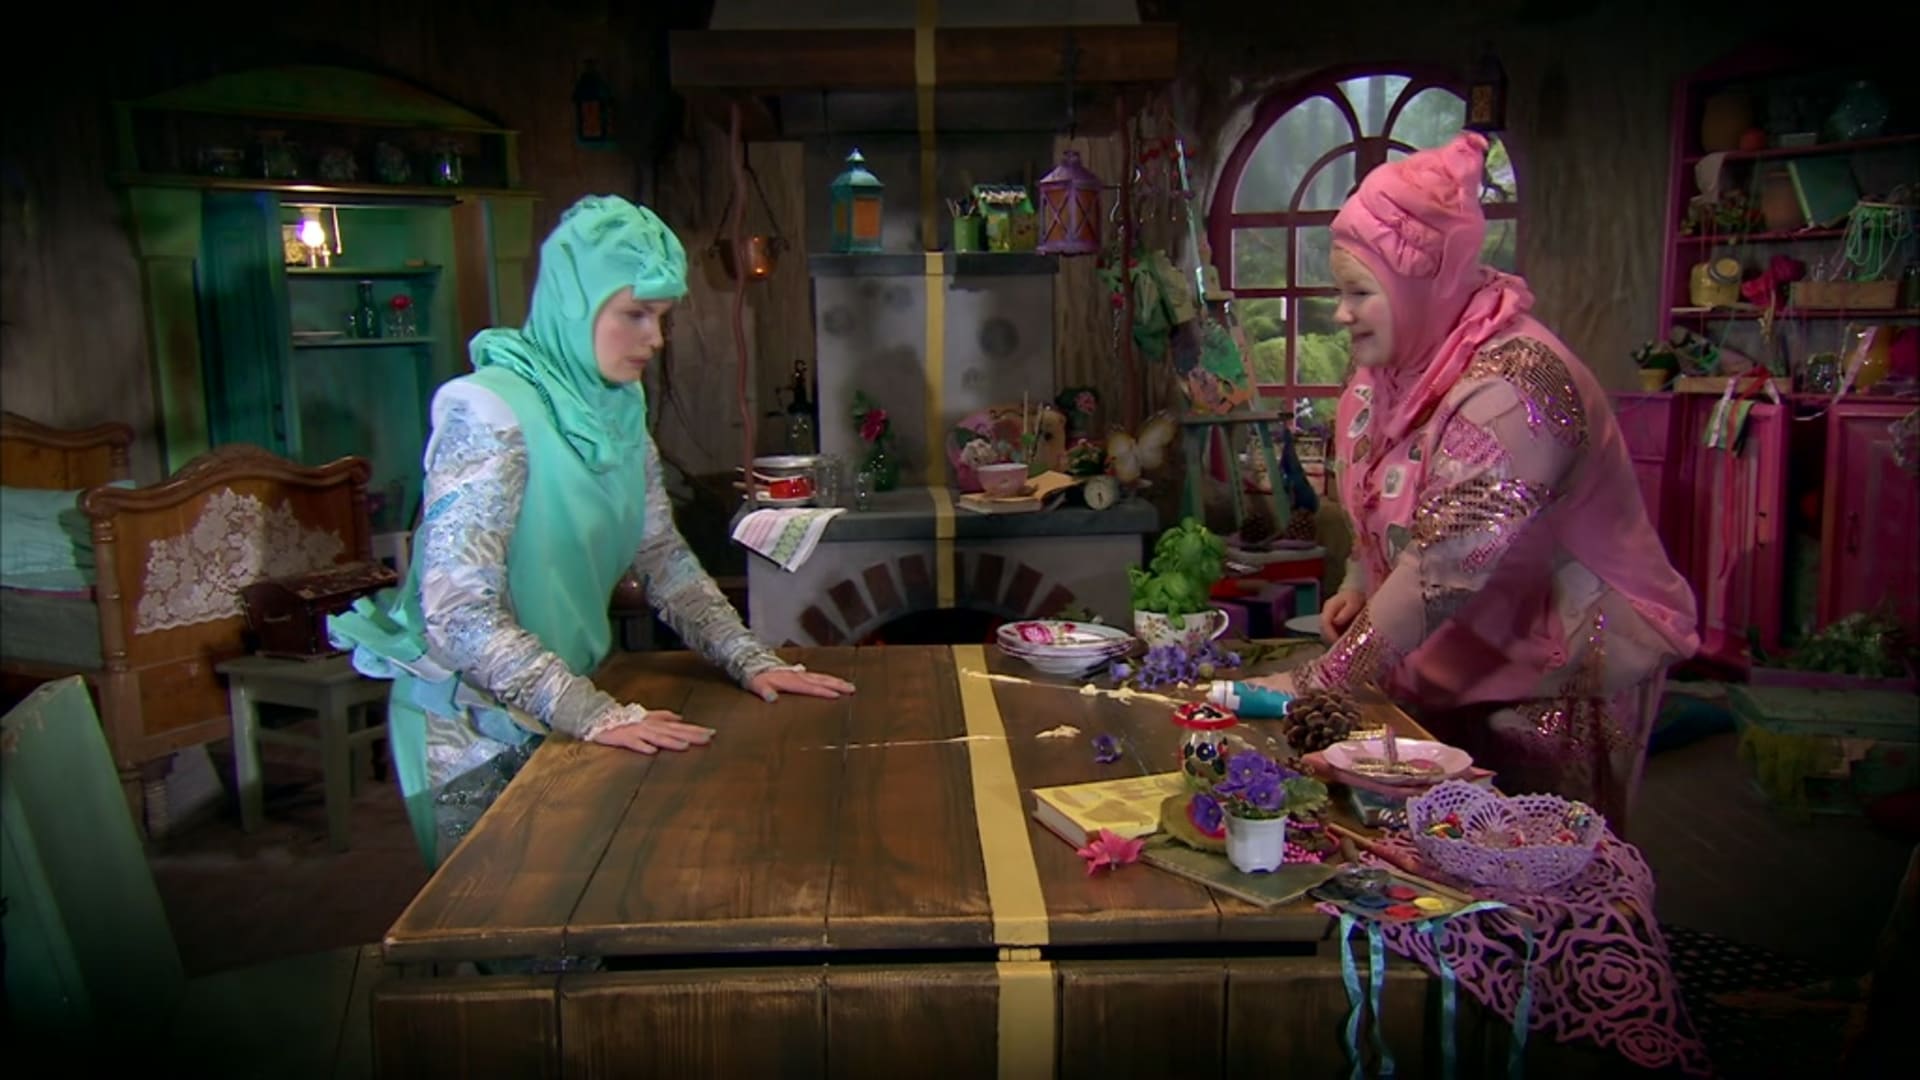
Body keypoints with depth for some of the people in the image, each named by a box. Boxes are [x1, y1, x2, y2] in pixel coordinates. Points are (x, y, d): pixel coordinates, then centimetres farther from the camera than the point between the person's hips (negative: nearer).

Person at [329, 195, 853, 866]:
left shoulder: (620, 409, 1)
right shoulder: (489, 413, -23)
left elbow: (665, 560, 4)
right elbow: (458, 615, -29)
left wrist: (752, 662, -8)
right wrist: (595, 714, -34)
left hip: (561, 713, 7)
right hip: (473, 729, -7)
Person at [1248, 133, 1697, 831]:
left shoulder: (1513, 382, -26)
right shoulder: (1394, 363, 0)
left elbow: (1445, 565, -31)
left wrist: (1318, 685, -29)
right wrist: (1359, 587, -1)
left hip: (1556, 681, -7)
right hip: (1452, 662, 7)